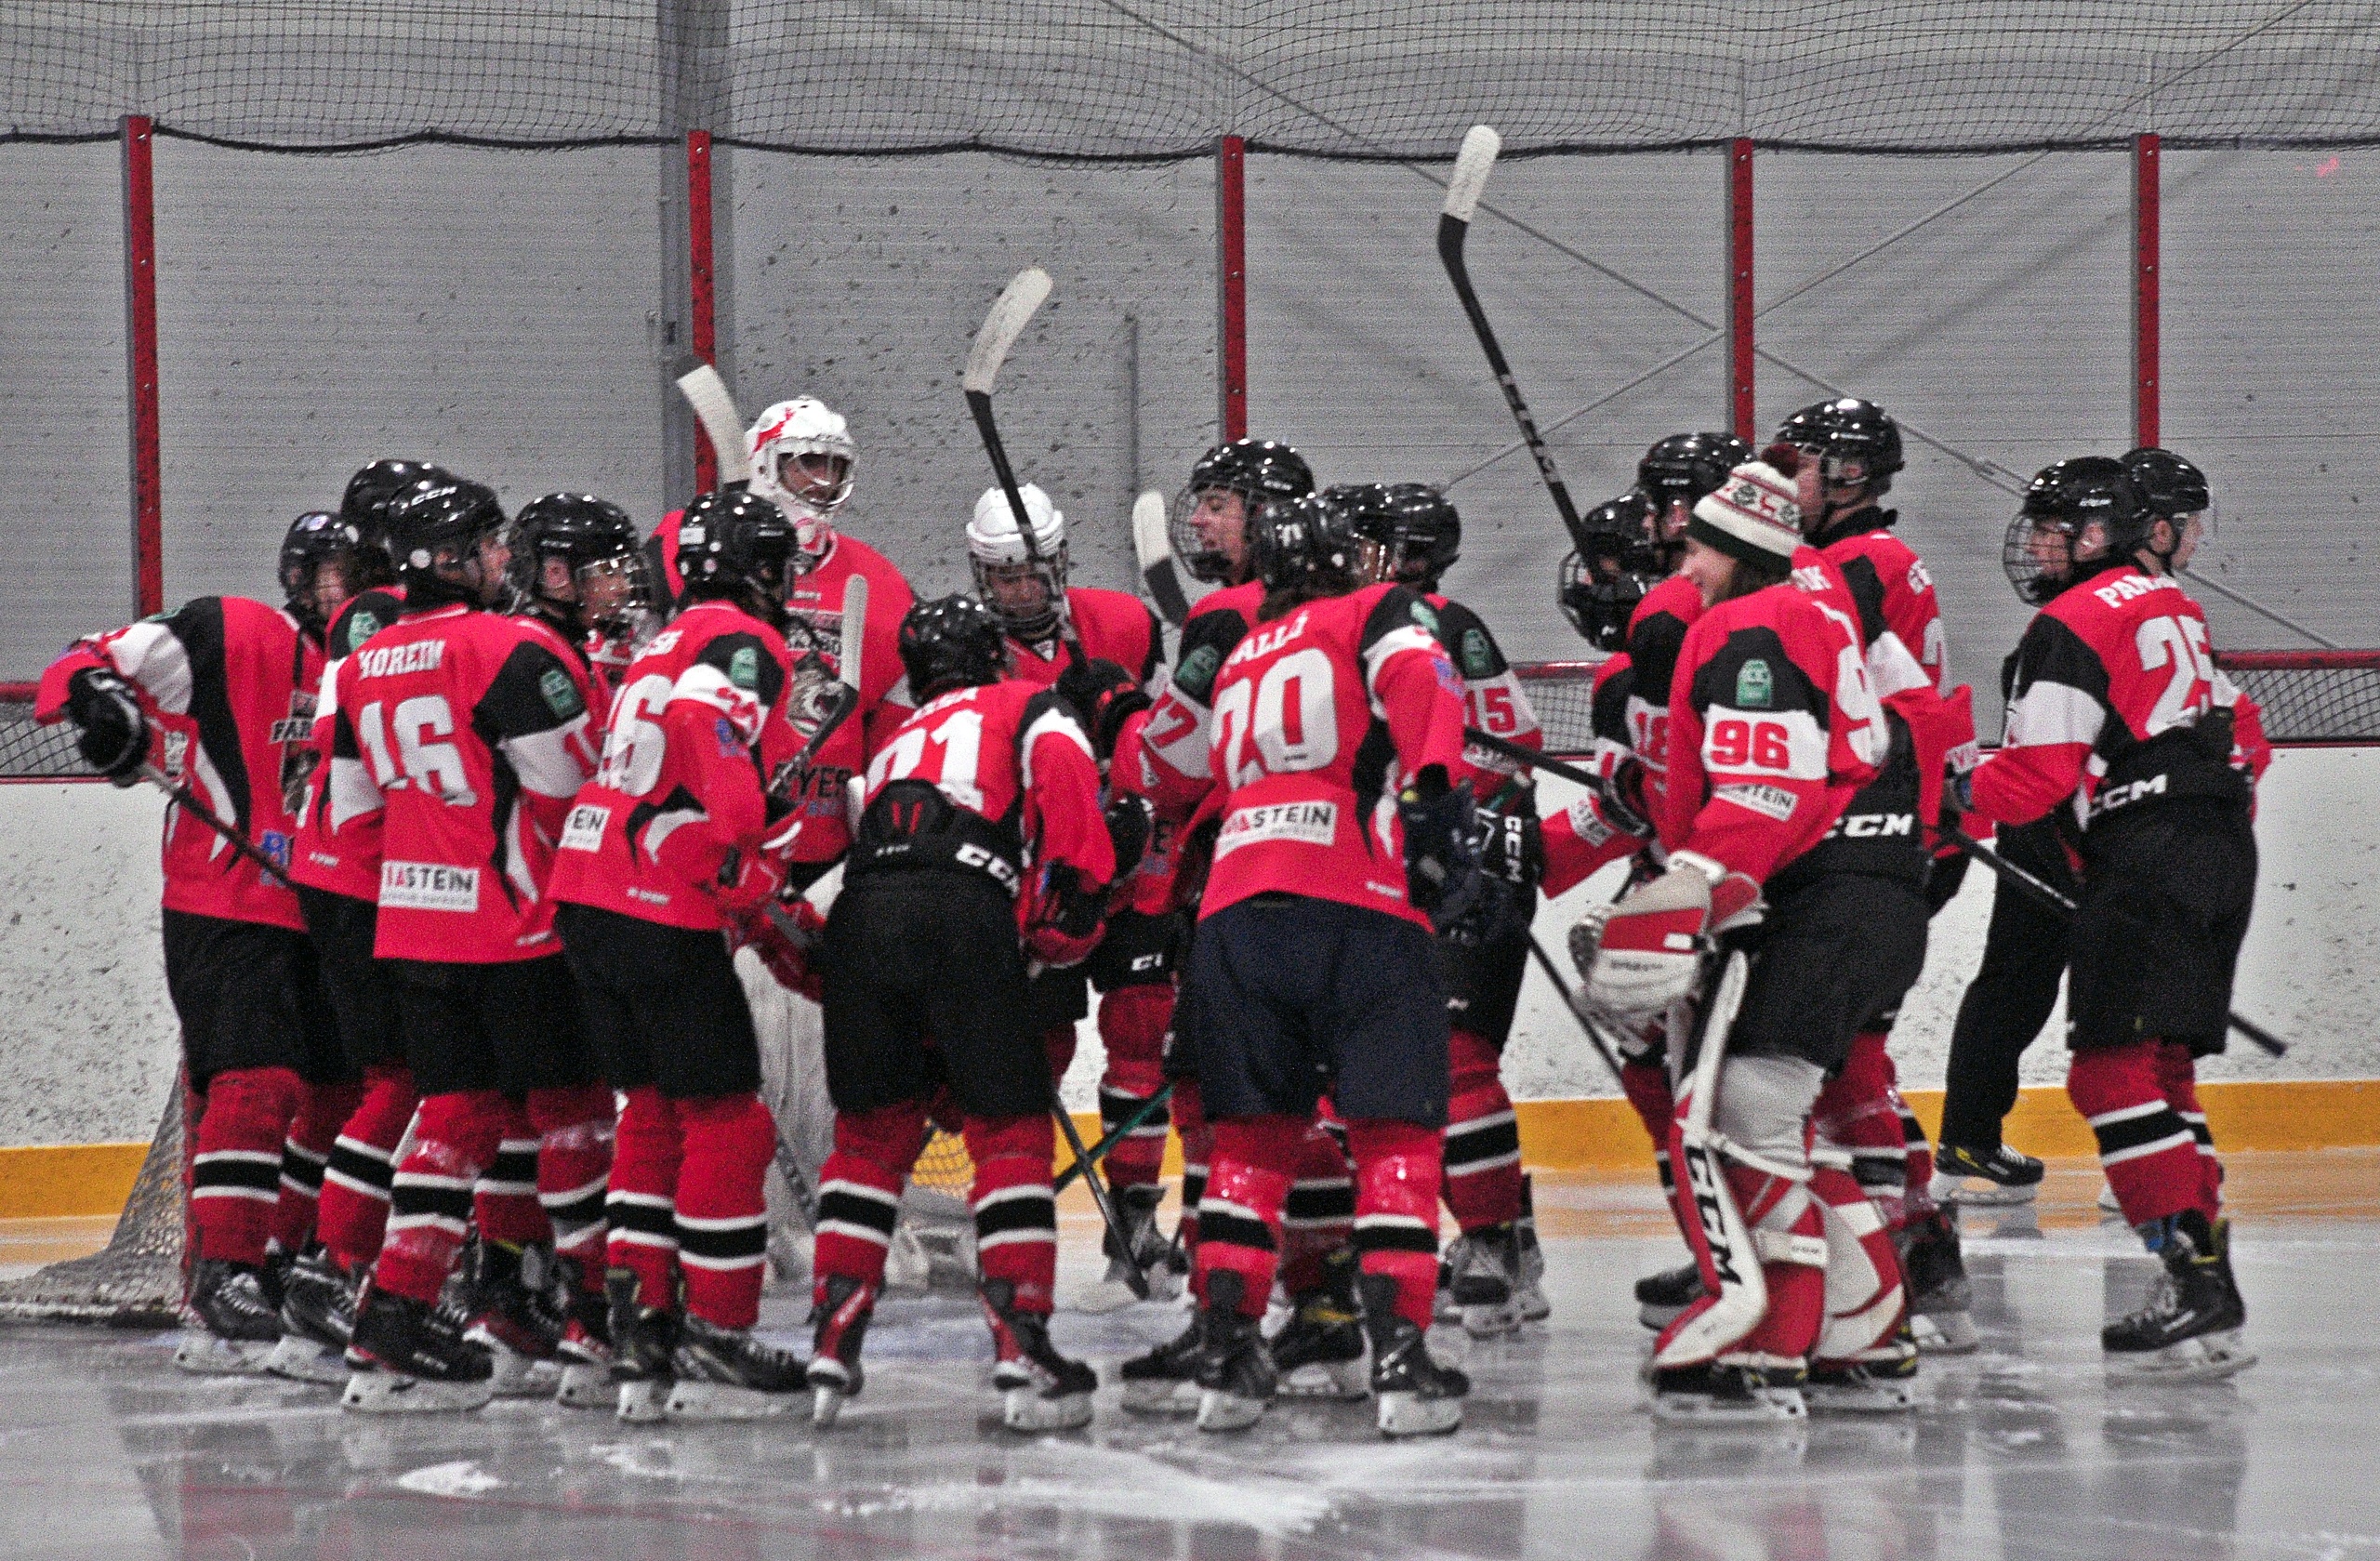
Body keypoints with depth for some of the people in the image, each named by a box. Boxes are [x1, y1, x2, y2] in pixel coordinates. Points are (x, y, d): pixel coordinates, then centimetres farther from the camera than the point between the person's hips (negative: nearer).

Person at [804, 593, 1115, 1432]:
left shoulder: (896, 744, 39)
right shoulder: (1029, 708, 23)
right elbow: (1062, 770, -3)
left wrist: (938, 1071, 41)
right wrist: (1074, 899, 0)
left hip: (861, 913, 5)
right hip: (968, 907, -5)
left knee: (872, 1131, 17)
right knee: (1011, 1130, 4)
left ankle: (833, 1341, 9)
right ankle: (1022, 1346, -3)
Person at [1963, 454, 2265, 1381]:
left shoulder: (2072, 627, -8)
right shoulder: (2172, 609, 20)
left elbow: (2037, 776, -13)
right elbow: (2243, 738, 26)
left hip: (2150, 859, -10)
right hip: (2221, 851, 10)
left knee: (2115, 1071, -14)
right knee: (2161, 1065, 16)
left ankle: (2196, 1285, -25)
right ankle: (2203, 1277, 16)